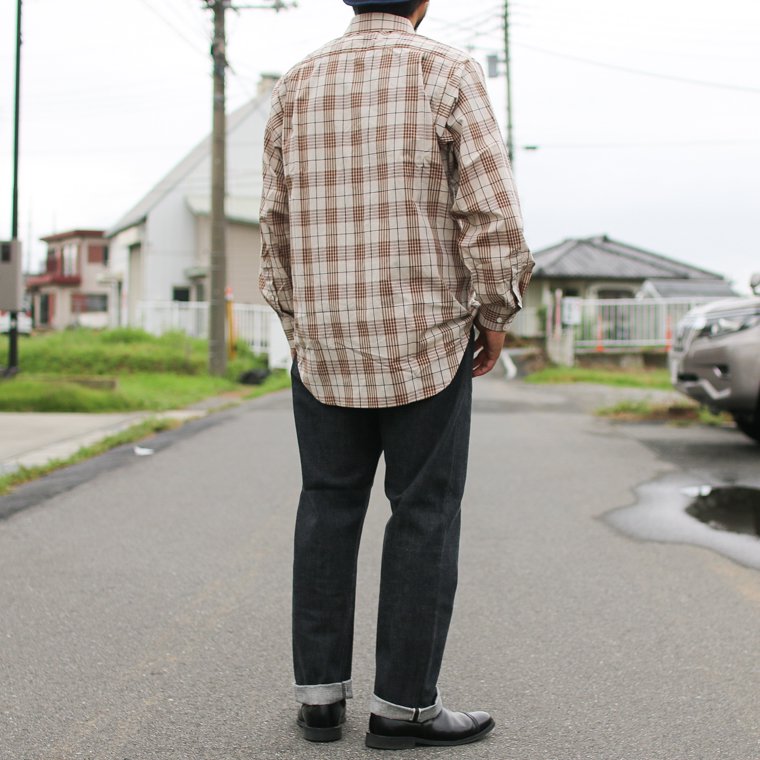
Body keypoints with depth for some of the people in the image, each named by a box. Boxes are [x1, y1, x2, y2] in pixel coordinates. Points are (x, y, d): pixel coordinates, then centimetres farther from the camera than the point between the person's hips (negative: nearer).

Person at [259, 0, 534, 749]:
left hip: (326, 336, 4)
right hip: (424, 336, -4)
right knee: (424, 513, 3)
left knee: (329, 507, 11)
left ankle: (320, 692, 13)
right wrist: (495, 314, -2)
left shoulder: (297, 86, 5)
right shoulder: (447, 74, -8)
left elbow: (276, 222, 7)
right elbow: (491, 214, -14)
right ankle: (403, 703, 6)